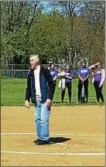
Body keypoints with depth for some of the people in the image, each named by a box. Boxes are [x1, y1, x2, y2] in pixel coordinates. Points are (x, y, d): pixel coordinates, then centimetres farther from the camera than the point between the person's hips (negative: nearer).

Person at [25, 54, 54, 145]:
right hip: (36, 99, 7)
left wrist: (49, 98, -16)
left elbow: (51, 85, -9)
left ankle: (45, 138, -4)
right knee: (37, 119, 9)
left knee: (44, 119, -9)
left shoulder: (45, 71, -7)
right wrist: (27, 99, 8)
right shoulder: (31, 73, 12)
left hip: (45, 99, -7)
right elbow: (28, 87, 16)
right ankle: (40, 137, 18)